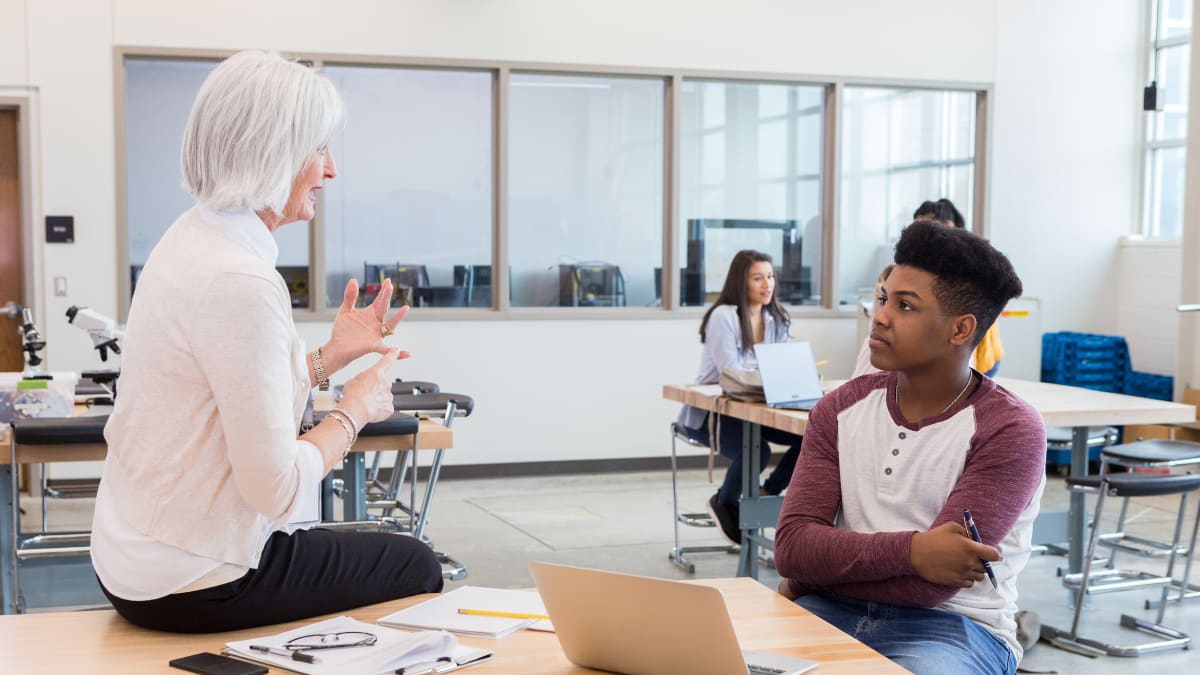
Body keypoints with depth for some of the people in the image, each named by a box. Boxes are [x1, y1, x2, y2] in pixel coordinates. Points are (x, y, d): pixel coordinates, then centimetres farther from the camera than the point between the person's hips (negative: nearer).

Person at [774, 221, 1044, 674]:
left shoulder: (1009, 432, -9)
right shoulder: (841, 410, 6)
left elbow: (932, 582, -16)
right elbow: (791, 546, -6)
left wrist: (818, 572, -4)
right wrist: (908, 551, -21)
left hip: (953, 627, -3)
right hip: (830, 614, 3)